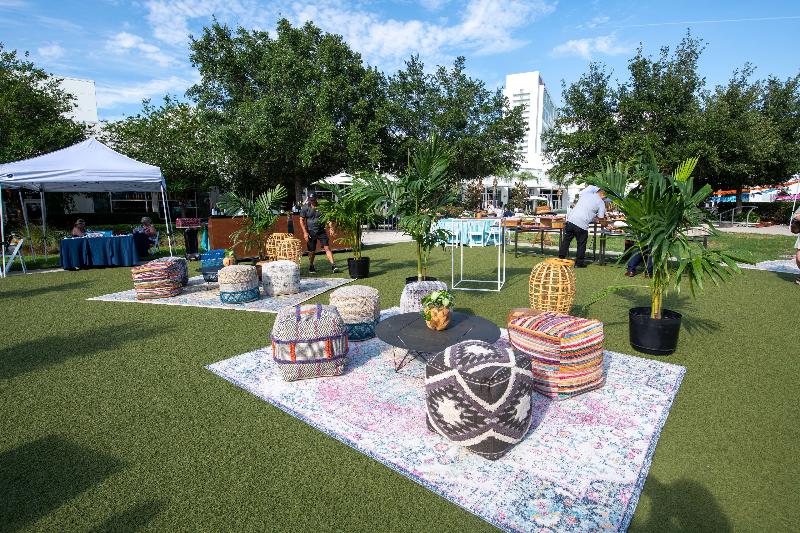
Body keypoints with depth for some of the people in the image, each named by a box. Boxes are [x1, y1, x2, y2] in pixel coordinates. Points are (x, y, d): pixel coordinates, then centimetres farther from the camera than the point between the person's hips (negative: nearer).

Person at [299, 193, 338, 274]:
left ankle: (333, 266, -12)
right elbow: (302, 220, 2)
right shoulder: (305, 208, 0)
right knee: (311, 251, 8)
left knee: (327, 248, -8)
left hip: (321, 231, 1)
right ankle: (311, 266, 29)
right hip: (311, 233, 0)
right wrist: (305, 232, -7)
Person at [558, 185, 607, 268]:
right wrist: (605, 224, 25)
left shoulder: (586, 193, 14)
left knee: (566, 240, 15)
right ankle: (579, 263, 17)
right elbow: (601, 218, 4)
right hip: (582, 224, -4)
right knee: (581, 244, 11)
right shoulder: (601, 203, 4)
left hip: (571, 219, 4)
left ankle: (561, 258, 21)